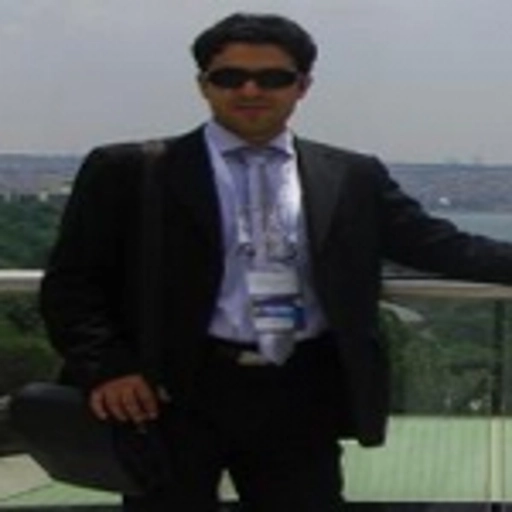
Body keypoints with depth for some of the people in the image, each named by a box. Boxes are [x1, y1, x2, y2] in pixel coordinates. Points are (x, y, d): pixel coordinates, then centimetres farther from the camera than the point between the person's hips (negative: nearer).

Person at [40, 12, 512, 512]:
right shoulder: (129, 171, 1)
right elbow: (72, 281, 0)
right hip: (175, 392, -2)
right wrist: (106, 367, -15)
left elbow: (438, 244, 7)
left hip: (303, 397, 3)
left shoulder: (352, 177, 9)